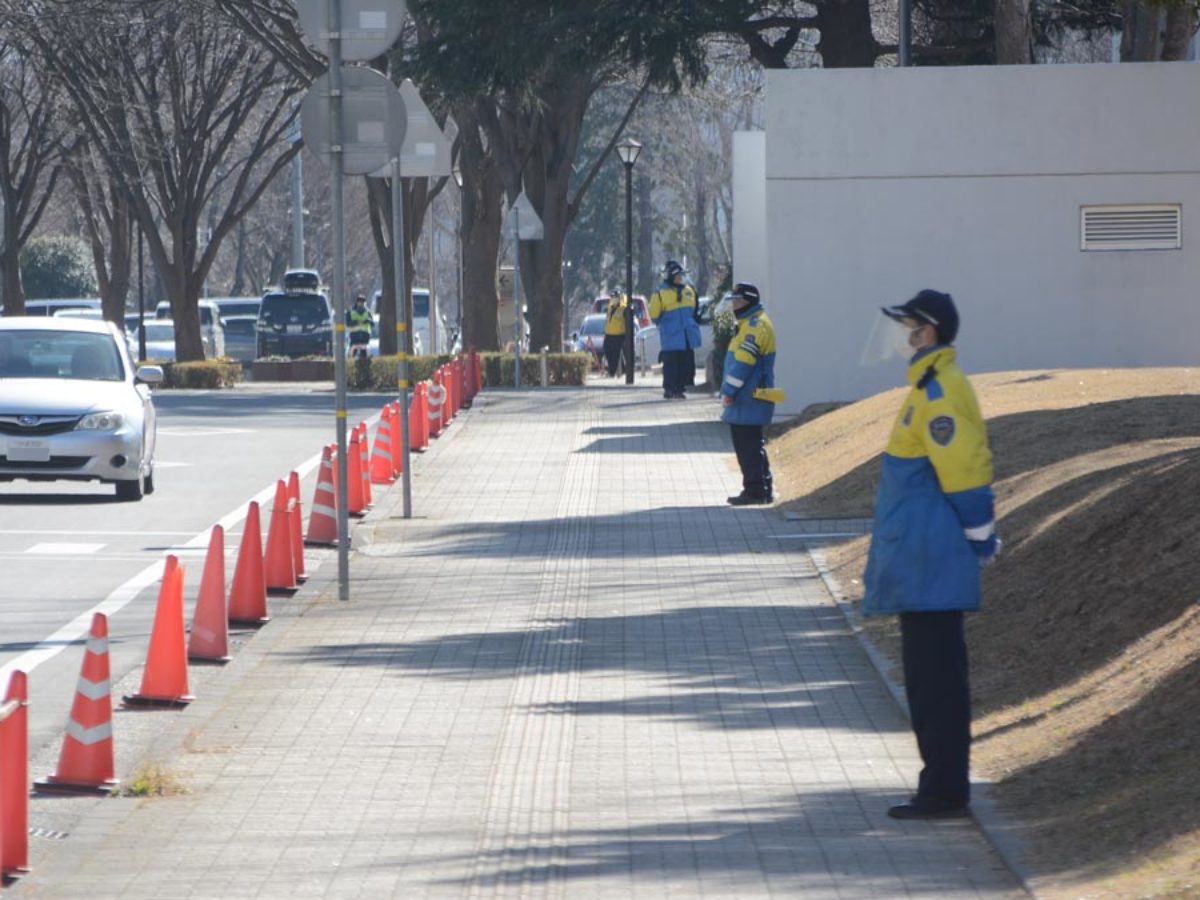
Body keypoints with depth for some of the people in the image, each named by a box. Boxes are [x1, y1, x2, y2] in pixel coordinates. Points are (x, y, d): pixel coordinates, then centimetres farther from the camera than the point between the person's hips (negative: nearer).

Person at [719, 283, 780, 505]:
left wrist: (729, 391, -18)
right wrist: (729, 392, 21)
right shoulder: (750, 324, 19)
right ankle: (763, 490, 20)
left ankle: (755, 491, -7)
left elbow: (743, 362, -21)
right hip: (749, 398, 11)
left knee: (748, 446, -8)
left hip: (750, 400, -11)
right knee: (752, 445, 15)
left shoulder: (755, 326, -15)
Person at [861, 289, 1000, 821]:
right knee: (929, 676, 14)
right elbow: (962, 470, 21)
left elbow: (966, 471, -20)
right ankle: (943, 788, 19)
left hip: (928, 565, -11)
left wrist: (981, 538, -13)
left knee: (936, 678, -7)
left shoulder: (938, 393, -17)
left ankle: (945, 792, -5)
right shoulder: (932, 386, 16)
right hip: (922, 562, 11)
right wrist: (980, 538, 22)